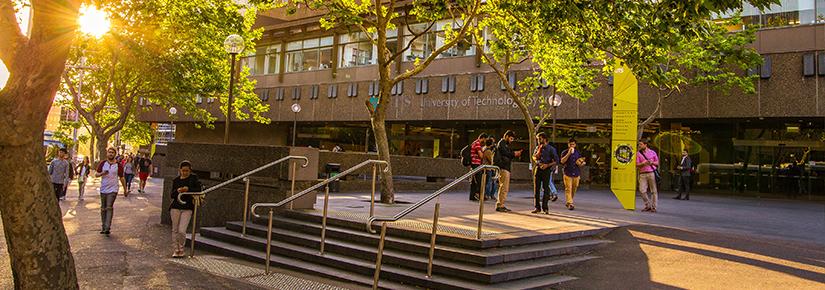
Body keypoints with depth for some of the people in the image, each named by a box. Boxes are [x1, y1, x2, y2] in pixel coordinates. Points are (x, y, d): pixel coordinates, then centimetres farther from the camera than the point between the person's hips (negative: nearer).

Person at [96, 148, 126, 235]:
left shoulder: (118, 165, 0)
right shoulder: (102, 163, 4)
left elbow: (121, 178, 7)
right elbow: (96, 174, 4)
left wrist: (125, 189, 8)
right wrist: (102, 173, -18)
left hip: (113, 189, -3)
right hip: (103, 189, 3)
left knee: (109, 207, -15)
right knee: (103, 208, 11)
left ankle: (107, 227, -19)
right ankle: (103, 227, 22)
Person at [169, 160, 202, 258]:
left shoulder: (193, 178, 2)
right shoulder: (176, 180, 9)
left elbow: (198, 190, -6)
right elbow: (172, 195, 9)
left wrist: (188, 189, -21)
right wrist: (177, 191, -12)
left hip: (187, 208, -3)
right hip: (176, 207, 3)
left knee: (182, 231, -10)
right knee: (175, 230, 6)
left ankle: (181, 249, 12)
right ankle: (175, 250, 18)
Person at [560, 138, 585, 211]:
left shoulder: (578, 153, 14)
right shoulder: (565, 152, 2)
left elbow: (581, 163, 21)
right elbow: (562, 161, -14)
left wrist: (581, 163, -3)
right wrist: (569, 153, -18)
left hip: (576, 174, 4)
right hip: (568, 173, -4)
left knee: (574, 189, 9)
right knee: (568, 189, -11)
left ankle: (567, 202, 24)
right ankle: (570, 203, -15)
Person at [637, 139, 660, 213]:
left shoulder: (652, 152, 9)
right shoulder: (638, 154, 9)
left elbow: (657, 163, 13)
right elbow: (637, 164, 4)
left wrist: (652, 162, -7)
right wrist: (643, 163, -14)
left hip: (652, 173, -1)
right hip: (643, 174, 1)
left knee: (654, 191, 0)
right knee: (642, 190, -8)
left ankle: (653, 207, 7)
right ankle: (648, 205, 8)